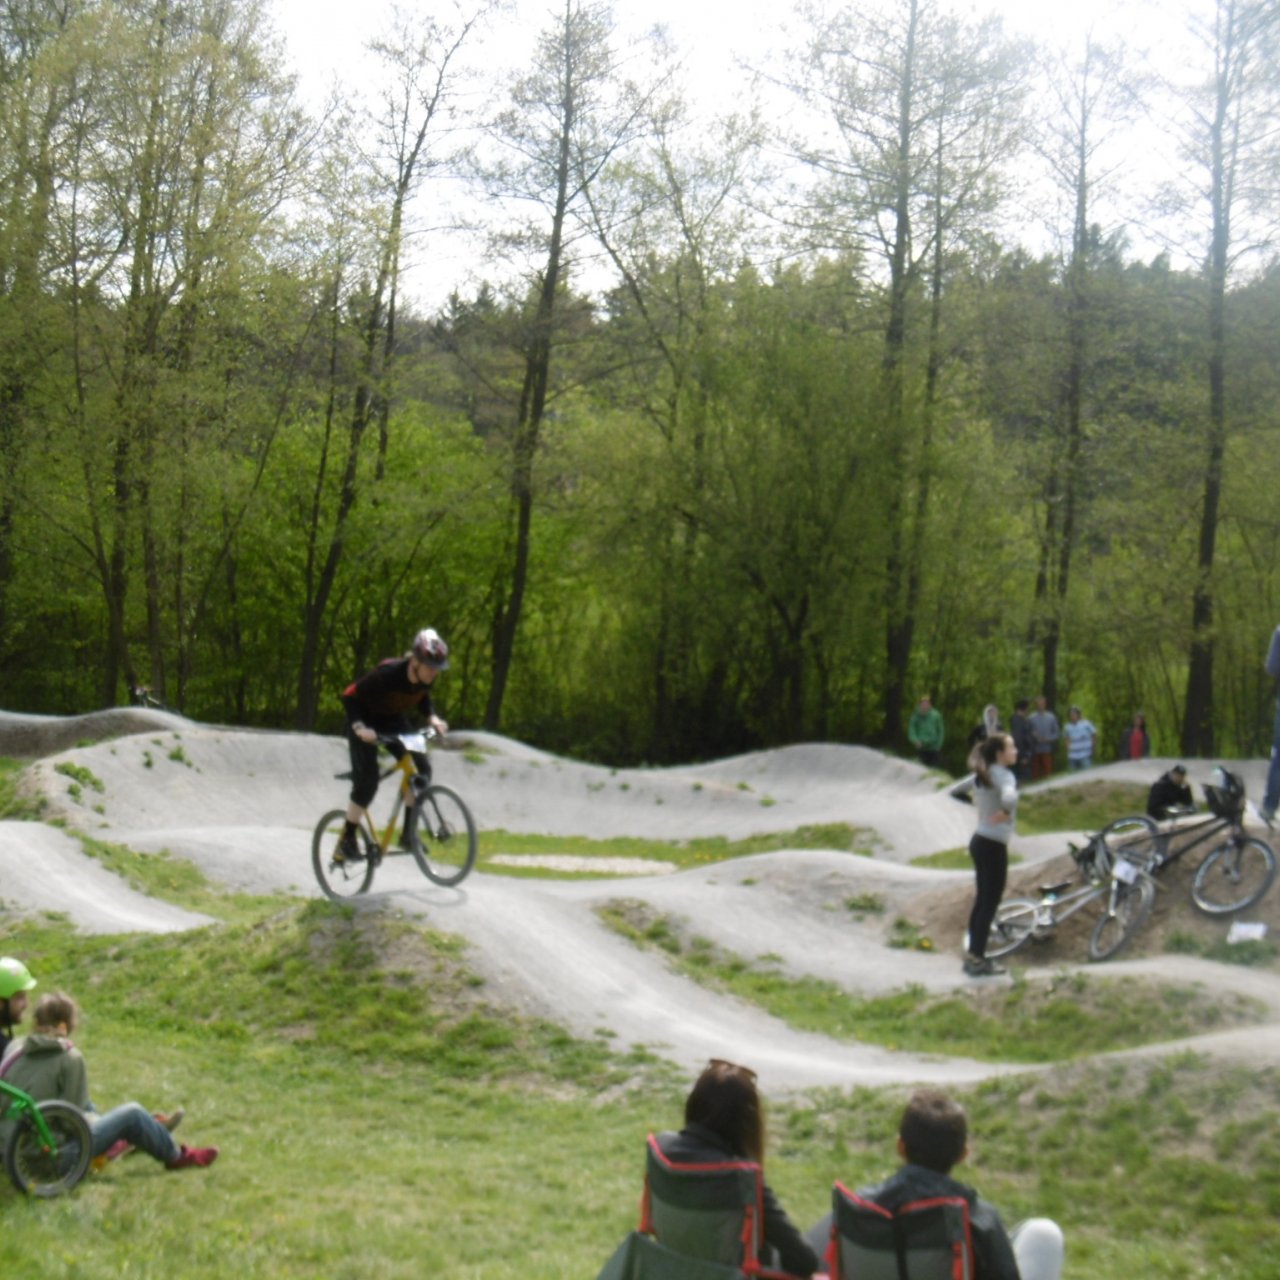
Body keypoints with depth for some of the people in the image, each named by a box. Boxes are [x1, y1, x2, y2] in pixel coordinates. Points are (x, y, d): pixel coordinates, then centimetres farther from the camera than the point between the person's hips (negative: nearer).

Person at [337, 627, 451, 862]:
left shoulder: (427, 677, -18)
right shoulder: (388, 673, -36)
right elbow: (350, 696, -27)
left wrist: (432, 718, -11)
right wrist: (359, 727, -40)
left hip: (394, 721, 6)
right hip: (367, 723, -6)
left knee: (420, 768, -13)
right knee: (367, 780, -17)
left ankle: (408, 832, -2)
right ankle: (347, 840, -1)